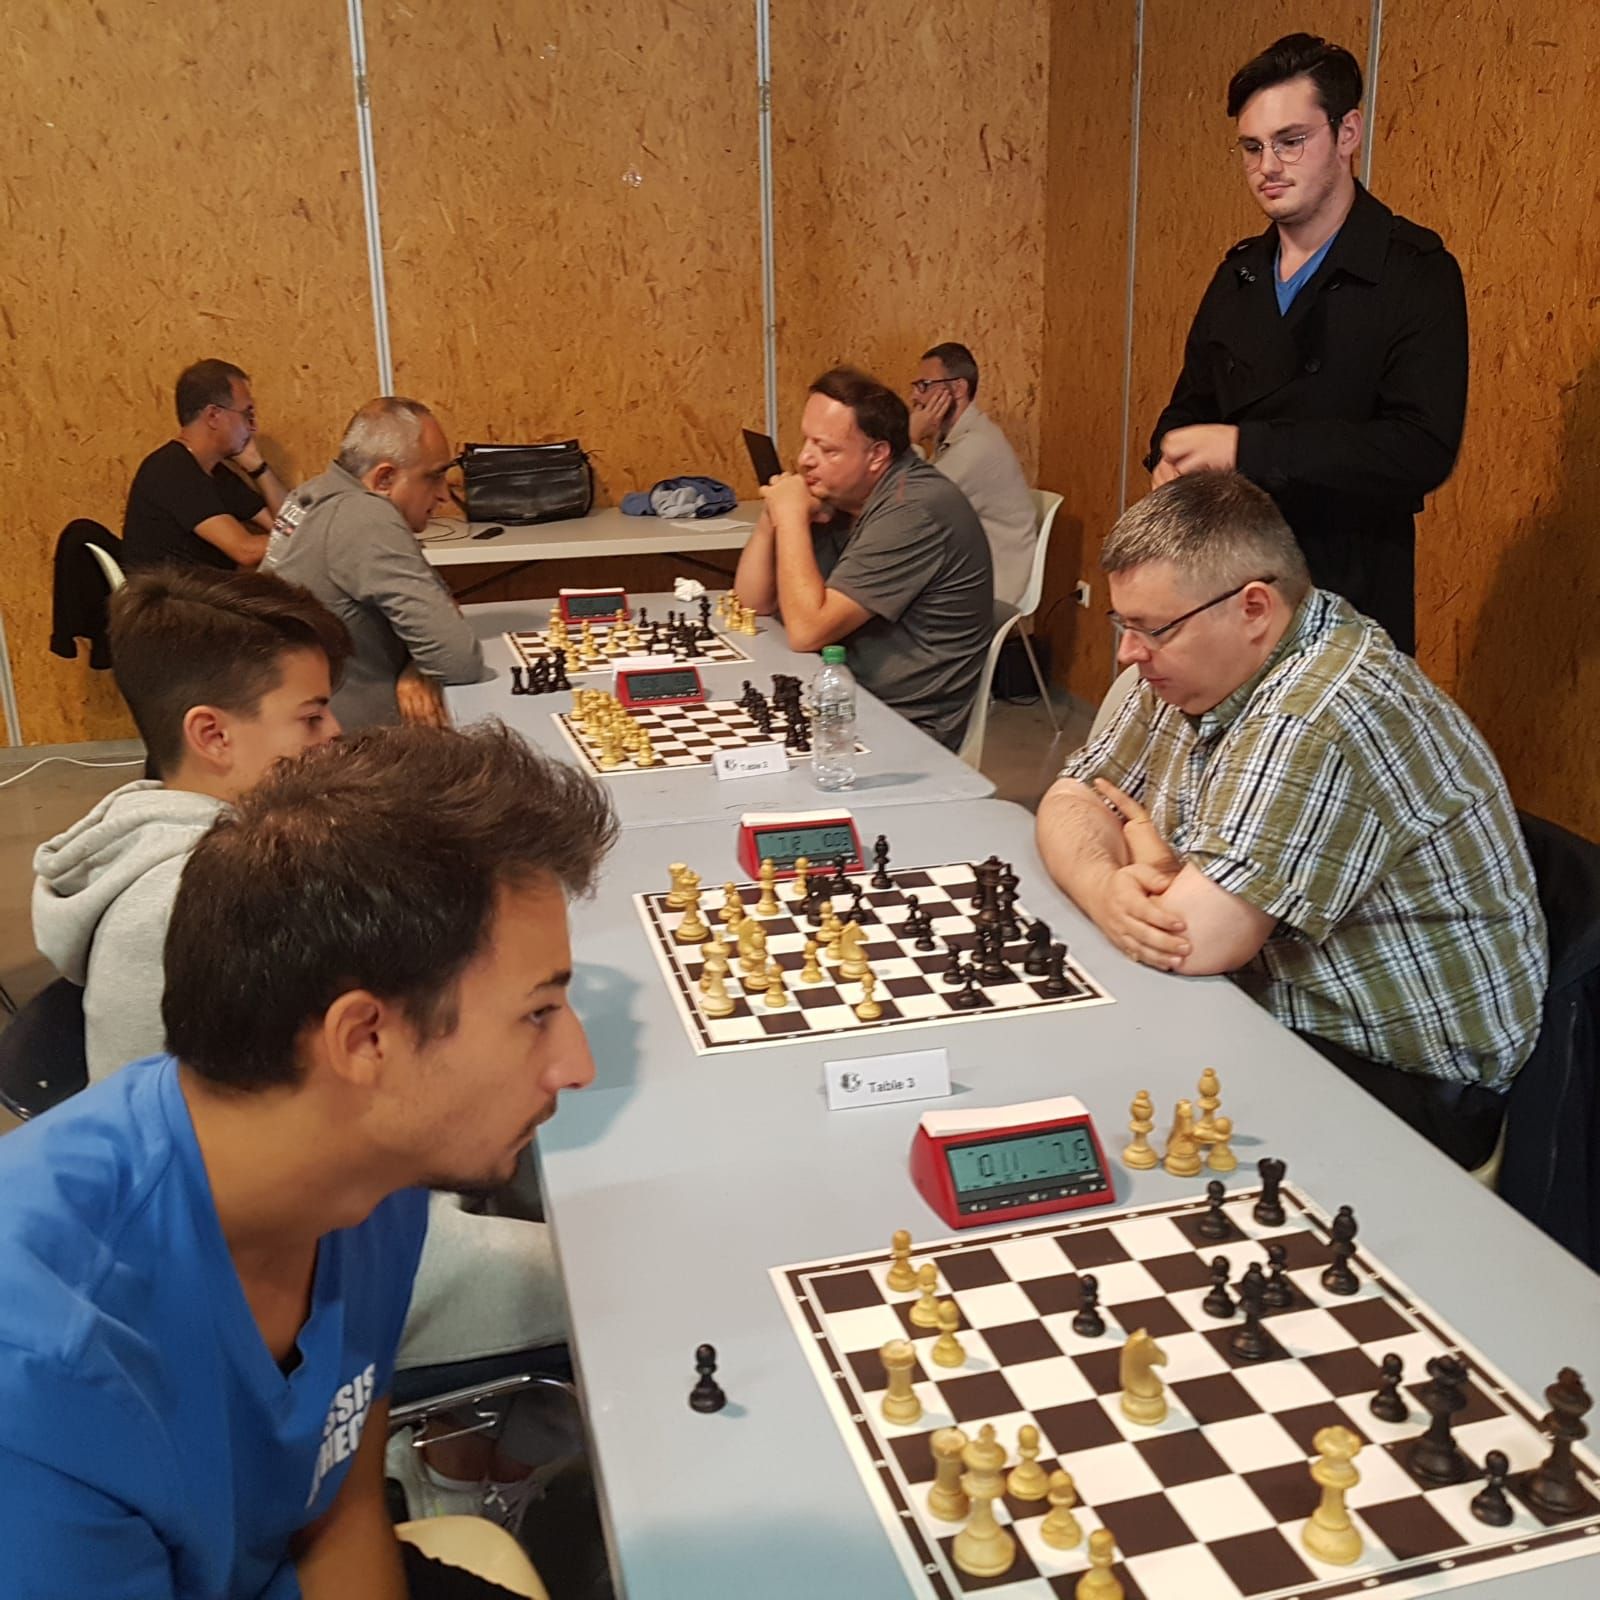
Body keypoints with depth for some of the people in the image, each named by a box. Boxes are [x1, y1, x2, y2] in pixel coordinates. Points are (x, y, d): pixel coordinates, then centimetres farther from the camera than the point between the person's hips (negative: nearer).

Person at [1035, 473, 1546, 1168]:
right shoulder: (1195, 667, 1)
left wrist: (1147, 854, -10)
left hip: (1403, 1077, -8)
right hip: (1267, 1009, 8)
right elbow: (1072, 798, 3)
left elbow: (1193, 938, -32)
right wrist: (1107, 888, -19)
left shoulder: (1320, 717, -29)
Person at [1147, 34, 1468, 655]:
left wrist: (1245, 447, -24)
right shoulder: (1239, 273, 11)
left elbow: (1424, 449, -19)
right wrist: (1172, 459, -4)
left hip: (1349, 594, -5)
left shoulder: (1416, 272, -9)